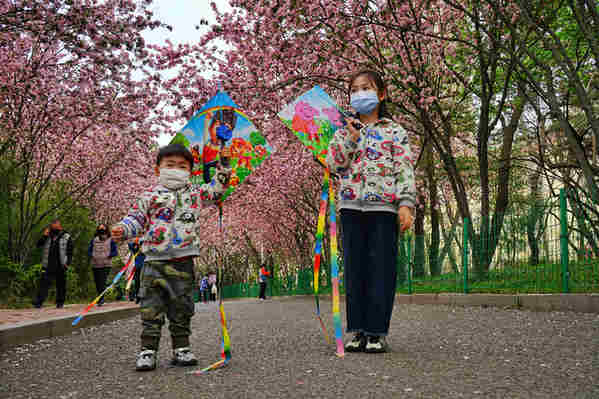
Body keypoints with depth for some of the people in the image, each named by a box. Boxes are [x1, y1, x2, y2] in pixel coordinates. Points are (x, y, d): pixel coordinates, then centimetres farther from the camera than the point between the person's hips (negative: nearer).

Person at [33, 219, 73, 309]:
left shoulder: (66, 237, 3)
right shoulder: (47, 236, 11)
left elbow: (70, 252, 3)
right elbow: (38, 245, 4)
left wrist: (67, 263, -7)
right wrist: (44, 236, -9)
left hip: (60, 267, -1)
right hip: (48, 266, 1)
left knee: (61, 285, 7)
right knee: (44, 283, -8)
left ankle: (60, 302, 19)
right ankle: (38, 302, -10)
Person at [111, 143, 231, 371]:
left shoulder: (194, 193, 13)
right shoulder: (150, 196, 4)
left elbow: (216, 190, 25)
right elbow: (136, 217, 3)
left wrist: (223, 166, 18)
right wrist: (123, 229, -15)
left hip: (183, 262, 3)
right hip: (155, 260, -2)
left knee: (182, 308, 10)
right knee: (151, 308, -2)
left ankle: (181, 349, 19)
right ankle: (148, 350, 5)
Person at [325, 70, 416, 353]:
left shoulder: (394, 132, 9)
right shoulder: (344, 131, 17)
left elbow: (405, 170, 1)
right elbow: (333, 164, 5)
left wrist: (406, 204, -10)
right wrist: (350, 138, -6)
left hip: (384, 205, -3)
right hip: (351, 206, 3)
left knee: (382, 269, -3)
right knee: (354, 269, 4)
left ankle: (378, 332, 3)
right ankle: (358, 330, 11)